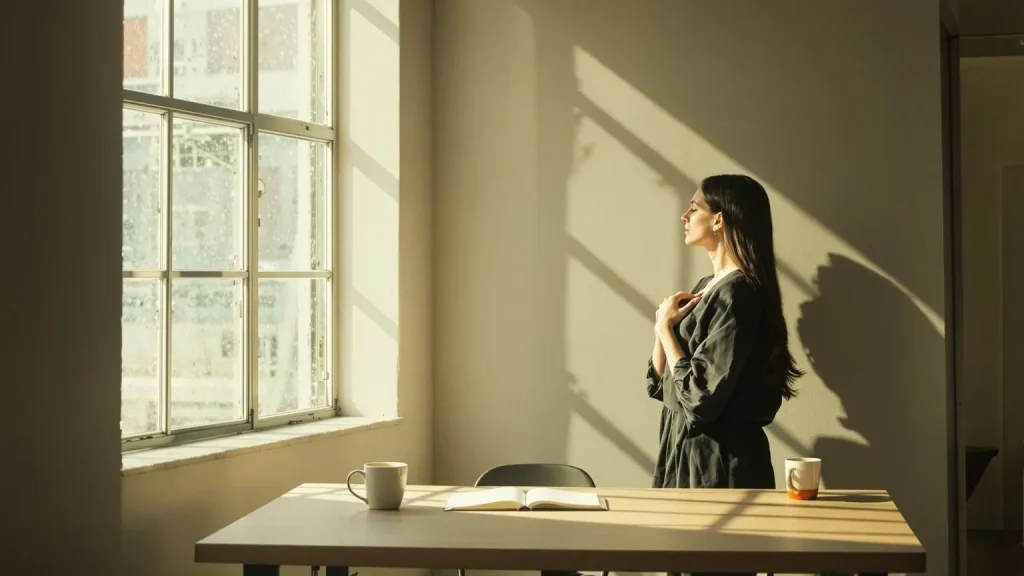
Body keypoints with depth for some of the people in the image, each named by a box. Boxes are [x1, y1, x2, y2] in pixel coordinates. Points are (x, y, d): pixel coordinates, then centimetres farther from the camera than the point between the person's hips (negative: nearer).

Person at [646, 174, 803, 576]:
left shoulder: (737, 293, -17)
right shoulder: (706, 288, 11)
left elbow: (699, 398, -24)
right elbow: (659, 385, 14)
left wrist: (666, 329, -12)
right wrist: (663, 326, -2)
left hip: (720, 463, -9)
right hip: (687, 454, 9)